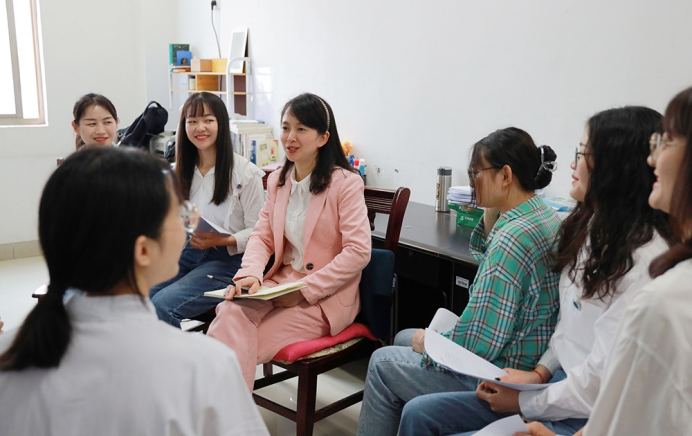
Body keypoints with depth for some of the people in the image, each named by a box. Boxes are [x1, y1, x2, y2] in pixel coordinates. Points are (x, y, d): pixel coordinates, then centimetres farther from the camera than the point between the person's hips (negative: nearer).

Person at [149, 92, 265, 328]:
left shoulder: (246, 172, -4)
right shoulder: (181, 171, 16)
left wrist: (222, 241, -20)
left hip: (226, 259, -5)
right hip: (186, 253, 6)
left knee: (162, 306, -26)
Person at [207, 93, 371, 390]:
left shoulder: (345, 183, -8)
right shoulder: (277, 181, 13)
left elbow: (358, 253, -16)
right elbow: (262, 236, 8)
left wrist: (304, 290, -18)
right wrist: (250, 275, -14)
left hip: (325, 296, -5)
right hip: (280, 282, 5)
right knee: (231, 311, -25)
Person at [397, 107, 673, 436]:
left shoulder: (643, 259, -22)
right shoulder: (593, 227, 7)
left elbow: (603, 378, -22)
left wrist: (525, 402, -11)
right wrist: (540, 371, 2)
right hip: (563, 383, 8)